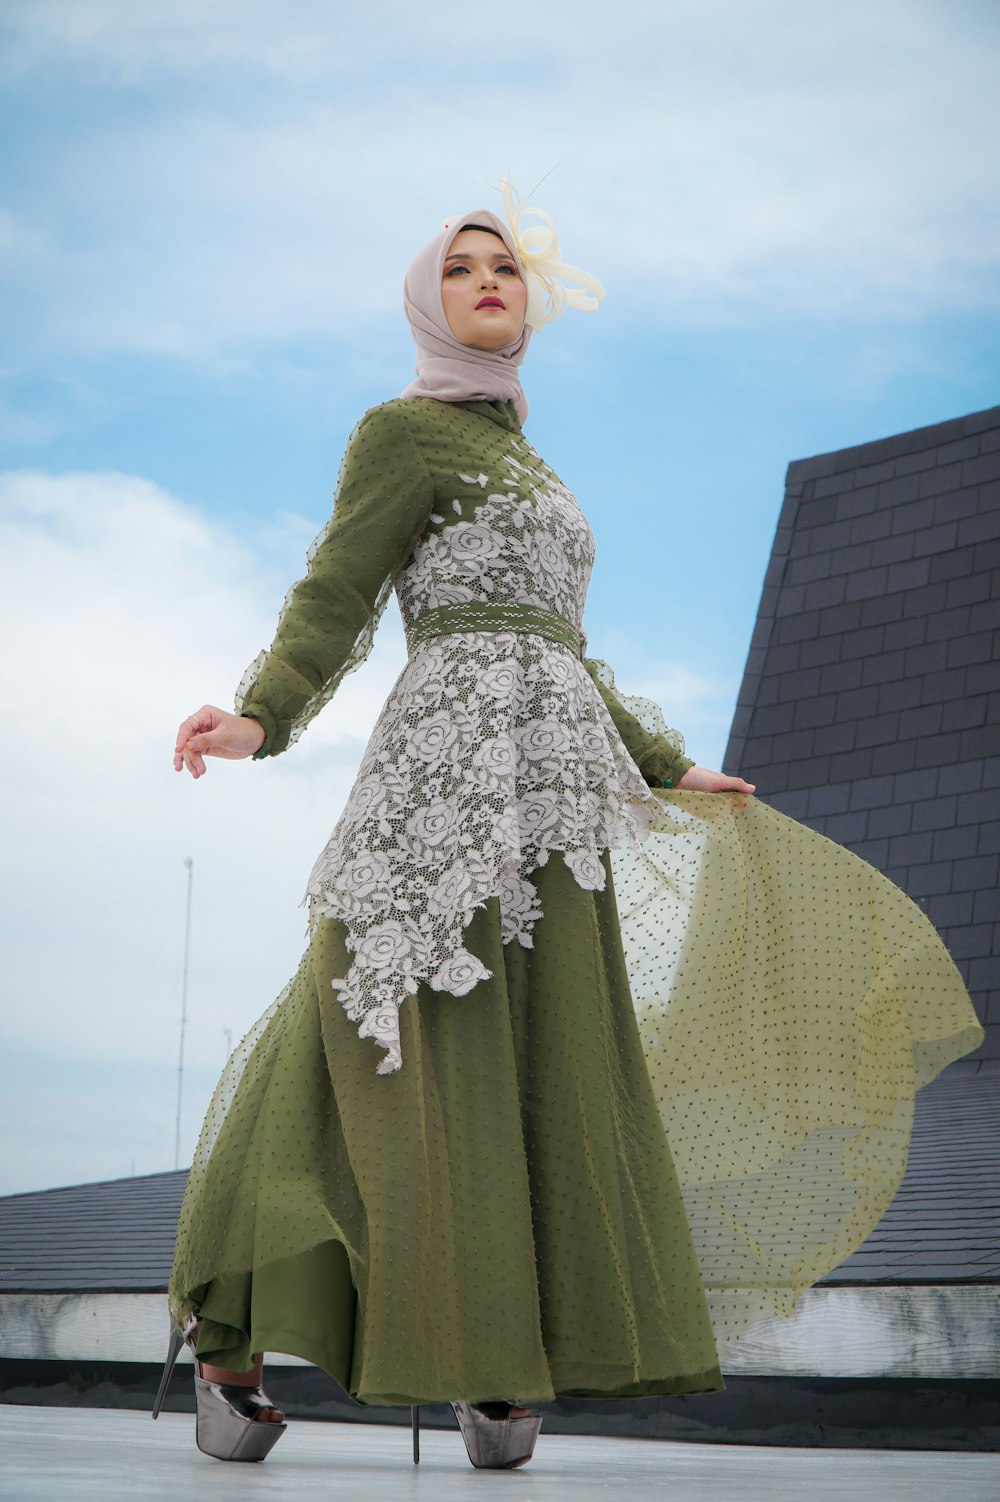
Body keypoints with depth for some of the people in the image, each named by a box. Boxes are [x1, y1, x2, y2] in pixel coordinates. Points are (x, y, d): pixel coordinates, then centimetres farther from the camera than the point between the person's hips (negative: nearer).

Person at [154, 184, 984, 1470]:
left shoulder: (524, 466, 28)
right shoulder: (403, 430, 5)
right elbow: (334, 595, -7)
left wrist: (671, 772, 30)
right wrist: (260, 718, -25)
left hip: (553, 795, 8)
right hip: (454, 762, -8)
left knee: (546, 1065, 1)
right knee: (414, 1056, -12)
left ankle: (495, 1367, 2)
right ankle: (232, 1341, -6)